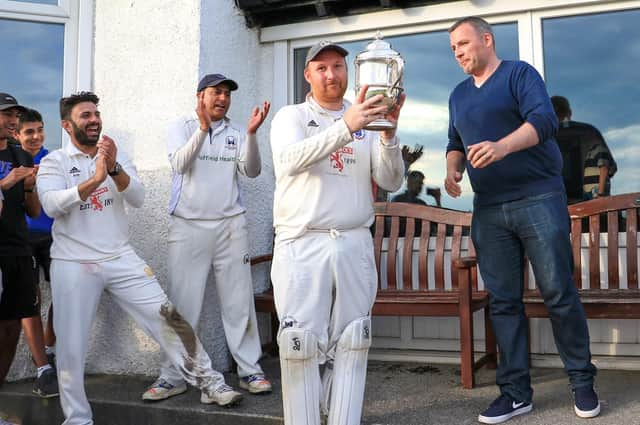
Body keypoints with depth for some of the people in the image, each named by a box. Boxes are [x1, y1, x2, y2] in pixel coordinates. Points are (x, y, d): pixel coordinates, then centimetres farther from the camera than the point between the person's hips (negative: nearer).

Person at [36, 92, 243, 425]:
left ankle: (209, 383, 6)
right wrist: (94, 179, -28)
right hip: (73, 265, -2)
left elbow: (138, 198, -3)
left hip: (121, 258, 2)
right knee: (71, 344, 3)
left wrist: (114, 169, -21)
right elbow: (51, 205, -18)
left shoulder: (116, 155, 10)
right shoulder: (54, 162, 0)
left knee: (167, 317, -4)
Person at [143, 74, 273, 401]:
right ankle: (173, 376, 9)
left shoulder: (235, 134, 12)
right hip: (188, 226, -1)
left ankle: (250, 370, 10)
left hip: (230, 225, 2)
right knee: (182, 303, 1)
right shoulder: (181, 127, 8)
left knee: (239, 302, 3)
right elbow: (180, 164, -10)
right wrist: (203, 128, -23)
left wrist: (251, 133, -16)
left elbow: (251, 171, -1)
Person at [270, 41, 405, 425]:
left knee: (351, 345, 6)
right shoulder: (291, 116, 5)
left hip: (355, 245, 3)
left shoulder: (366, 122, 13)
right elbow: (291, 160, -18)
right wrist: (346, 126, -31)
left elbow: (391, 181, 3)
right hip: (302, 245, -3)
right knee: (300, 345, -3)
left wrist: (389, 134, -14)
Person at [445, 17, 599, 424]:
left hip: (538, 198, -5)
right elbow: (456, 143, 23)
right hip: (488, 210, 5)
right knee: (503, 301, 4)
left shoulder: (519, 73, -1)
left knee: (559, 294, -2)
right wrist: (453, 170, 0)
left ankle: (583, 381, 13)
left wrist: (502, 146, -32)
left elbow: (545, 119, -15)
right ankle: (516, 391, 11)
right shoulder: (459, 94, 18)